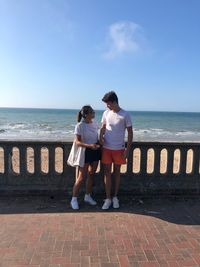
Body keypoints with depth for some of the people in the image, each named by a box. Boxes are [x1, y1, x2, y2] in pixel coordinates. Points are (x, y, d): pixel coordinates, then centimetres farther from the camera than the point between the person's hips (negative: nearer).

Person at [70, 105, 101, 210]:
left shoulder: (95, 124, 5)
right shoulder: (80, 126, -14)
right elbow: (77, 142, -17)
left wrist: (98, 143, 2)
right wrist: (89, 145, -29)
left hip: (95, 151, 6)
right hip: (85, 152, -6)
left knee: (91, 175, 15)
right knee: (81, 177, -1)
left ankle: (88, 196, 31)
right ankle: (74, 199, 14)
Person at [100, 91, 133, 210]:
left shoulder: (125, 115, -9)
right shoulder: (106, 113, 2)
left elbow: (130, 132, -5)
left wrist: (128, 149, -9)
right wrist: (101, 137, -8)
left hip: (119, 149, -3)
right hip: (106, 148, 3)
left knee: (117, 172, 11)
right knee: (107, 173, 6)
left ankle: (115, 197, 26)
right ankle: (108, 198, 17)